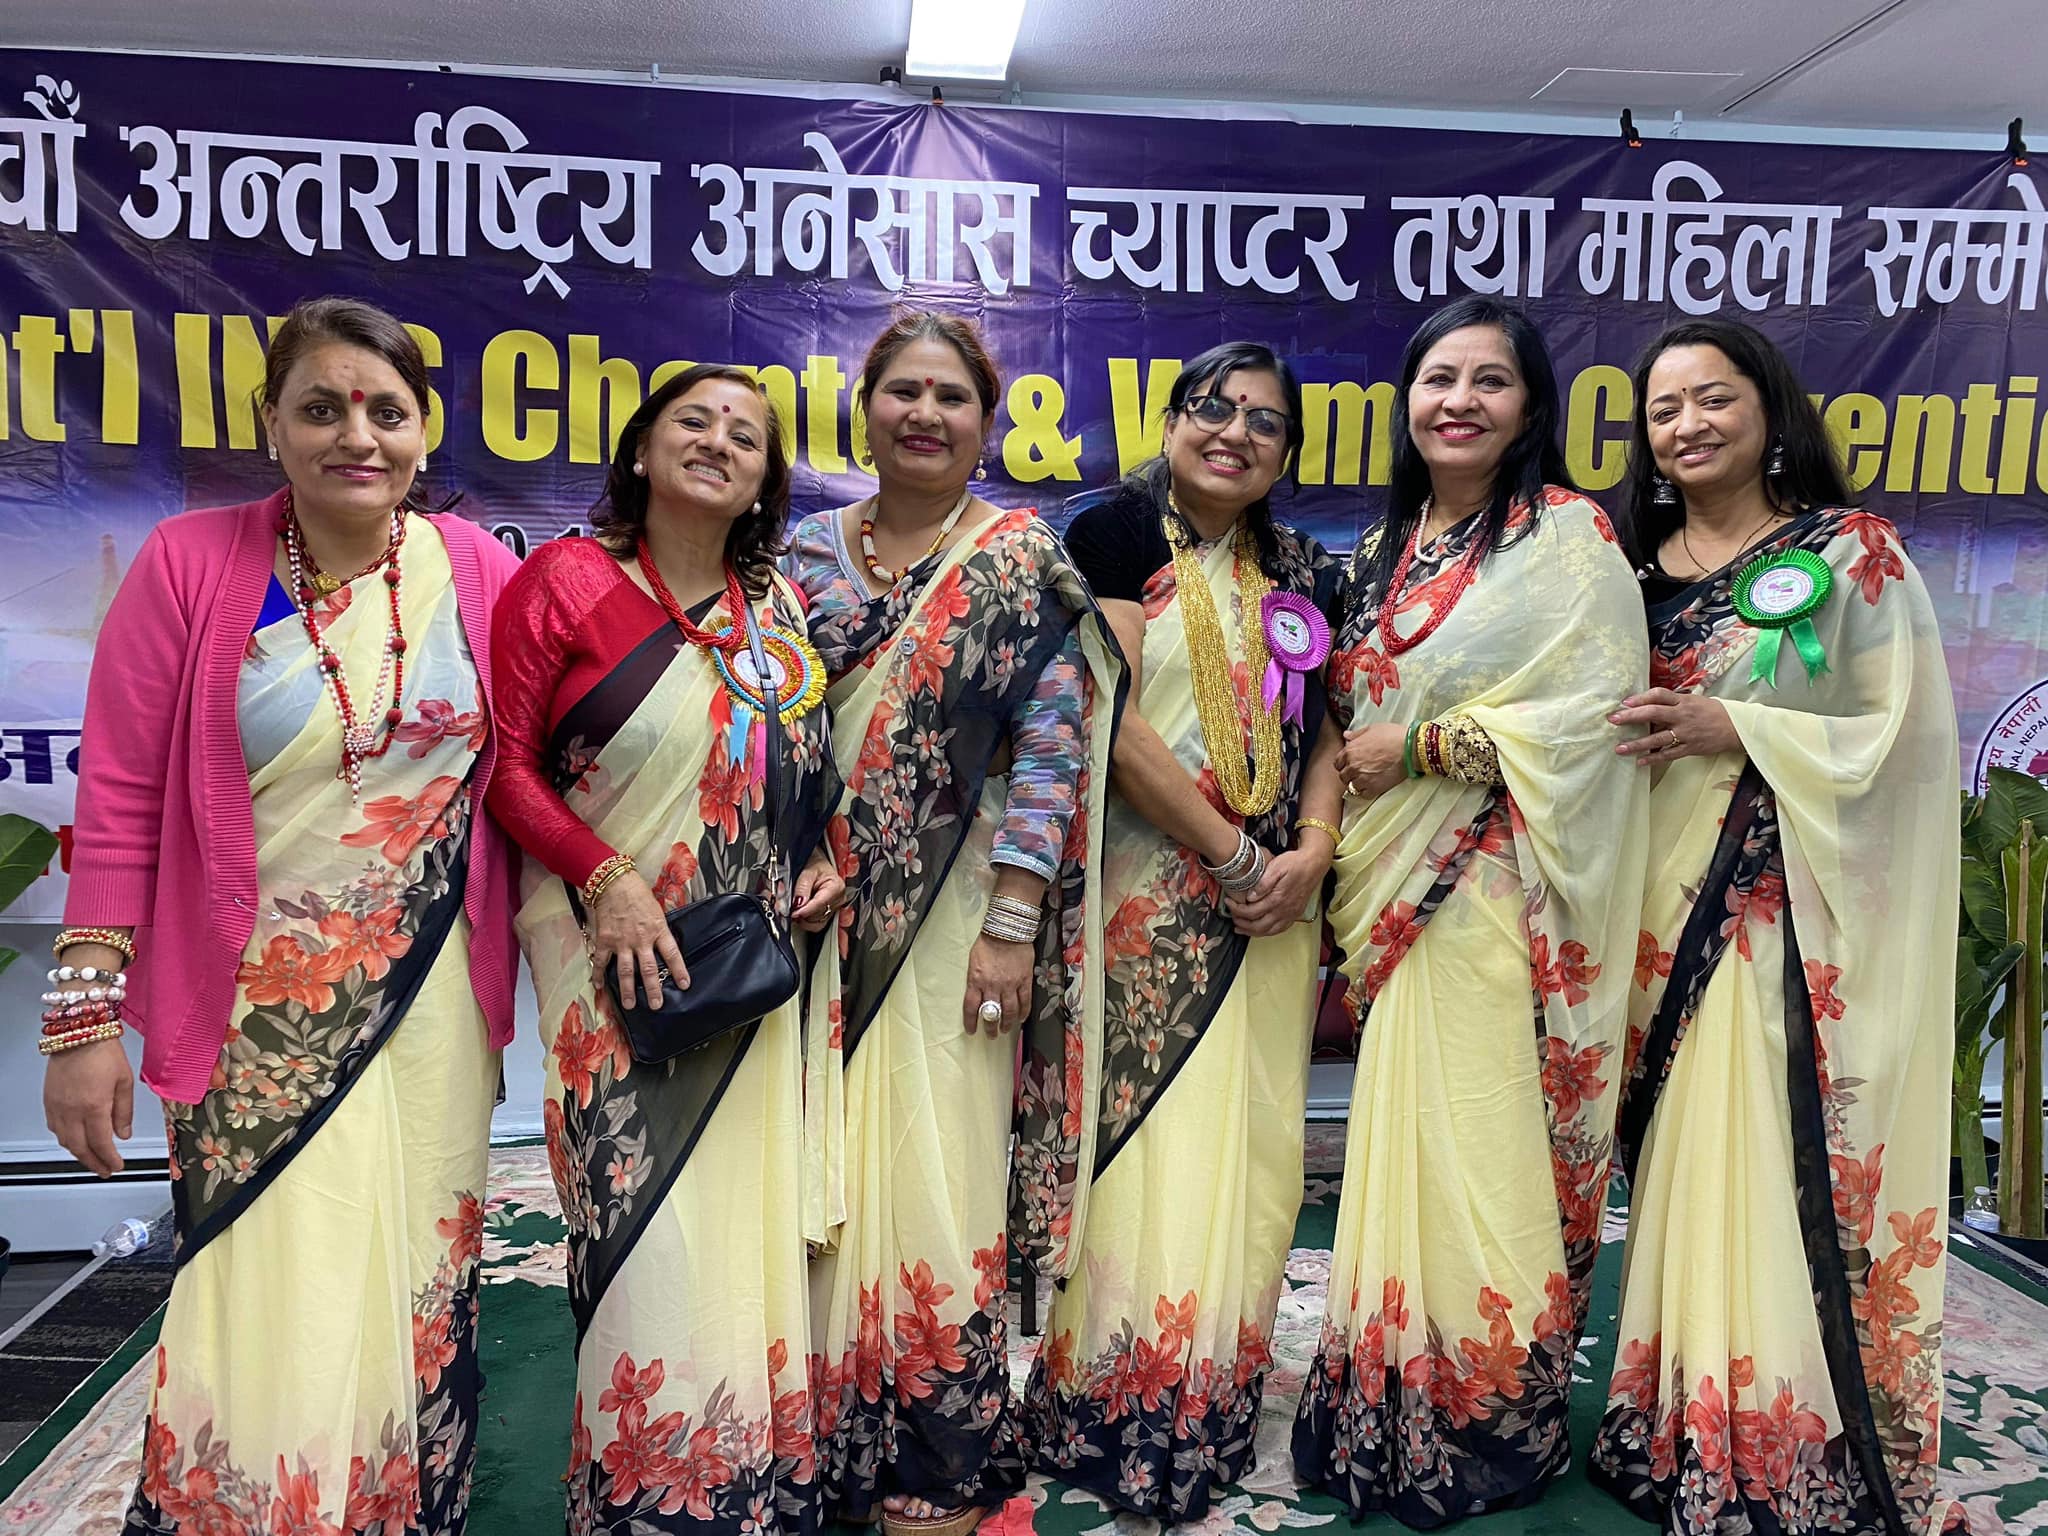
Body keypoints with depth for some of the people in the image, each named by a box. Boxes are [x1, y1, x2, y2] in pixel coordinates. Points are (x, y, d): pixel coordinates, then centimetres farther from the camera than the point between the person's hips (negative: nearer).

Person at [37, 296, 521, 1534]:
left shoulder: (480, 571, 0)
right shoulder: (191, 565, -5)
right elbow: (120, 801, -3)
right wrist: (86, 1012, -5)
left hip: (435, 1002, 2)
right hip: (259, 1011, -2)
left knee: (422, 1295, 13)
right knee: (273, 1322, 0)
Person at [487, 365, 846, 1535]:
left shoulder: (779, 603, 10)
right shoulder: (565, 581, -3)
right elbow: (509, 764, -6)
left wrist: (822, 864, 1)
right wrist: (606, 877, -17)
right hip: (621, 958, -4)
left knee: (751, 1213, 10)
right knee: (643, 1228, -2)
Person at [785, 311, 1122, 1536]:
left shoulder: (1024, 558, -1)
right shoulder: (809, 551, 10)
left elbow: (1052, 747, -7)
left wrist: (1013, 923, -14)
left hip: (949, 927, -4)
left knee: (936, 1189, 0)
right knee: (819, 1188, 10)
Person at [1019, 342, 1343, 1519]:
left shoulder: (1304, 573, 13)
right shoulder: (1119, 534, -4)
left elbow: (1323, 725, 15)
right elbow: (1111, 723, -13)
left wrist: (1313, 850, -4)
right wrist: (1235, 857, -12)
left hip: (1271, 906, 6)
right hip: (1147, 893, -5)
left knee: (1247, 1147, 10)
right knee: (1144, 1145, -2)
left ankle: (1221, 1405, 27)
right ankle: (1124, 1420, 15)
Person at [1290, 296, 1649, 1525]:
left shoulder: (1568, 536, -5)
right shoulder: (1387, 548, 15)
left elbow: (1592, 709, -15)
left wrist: (1419, 747, -12)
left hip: (1505, 894, -6)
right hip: (1401, 891, 6)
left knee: (1484, 1142, -2)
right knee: (1404, 1143, 11)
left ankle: (1499, 1423, 18)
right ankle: (1399, 1418, 26)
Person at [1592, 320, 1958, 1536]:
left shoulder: (1852, 553, -2)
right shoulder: (1640, 570, 12)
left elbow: (1910, 735, -8)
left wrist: (1735, 728, -15)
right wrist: (1643, 737, 0)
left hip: (1801, 914, -4)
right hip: (1672, 904, 5)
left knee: (1787, 1171, -4)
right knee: (1684, 1171, 8)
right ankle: (1687, 1434, 22)